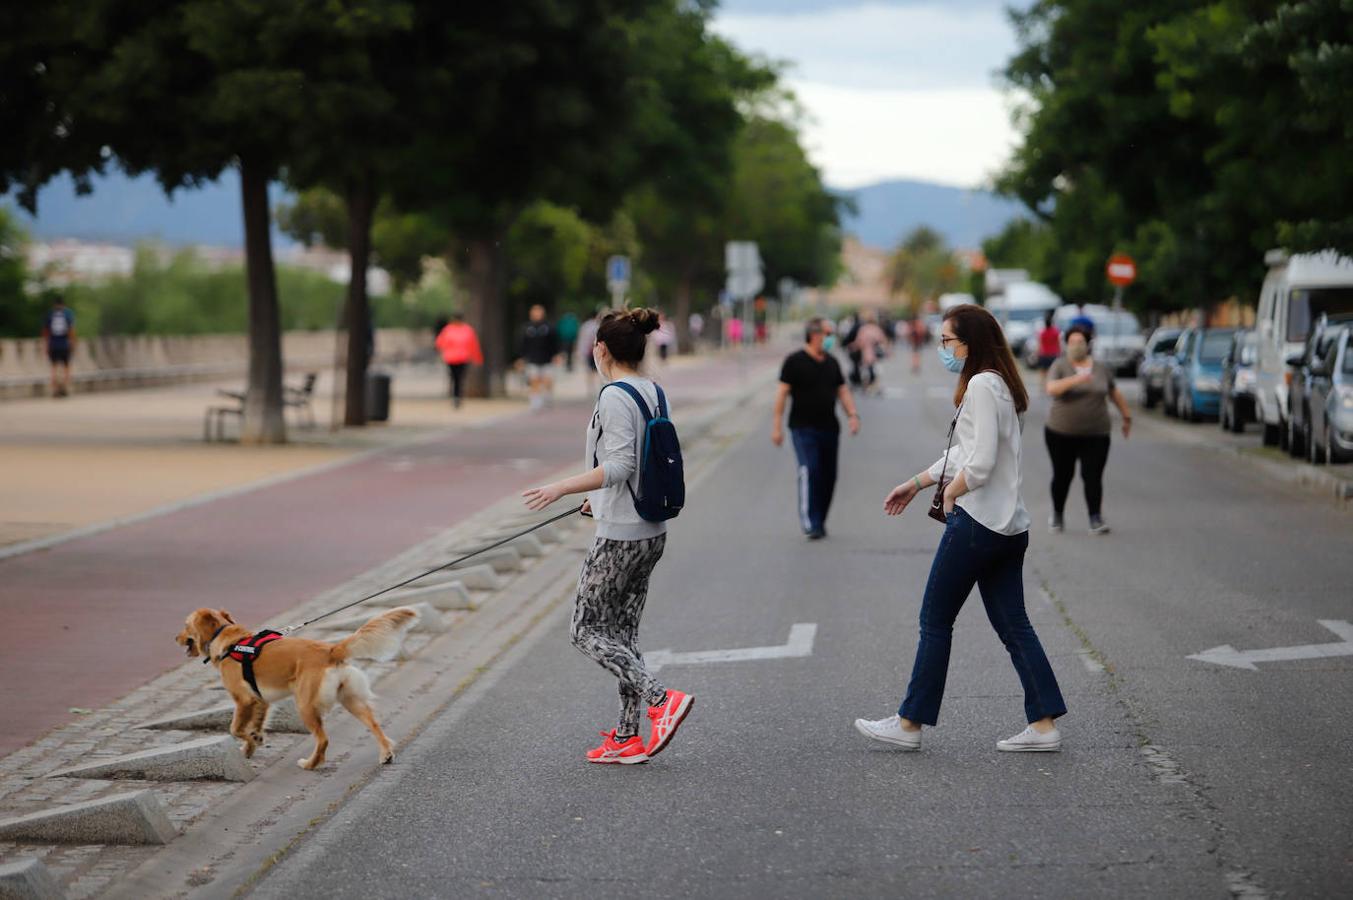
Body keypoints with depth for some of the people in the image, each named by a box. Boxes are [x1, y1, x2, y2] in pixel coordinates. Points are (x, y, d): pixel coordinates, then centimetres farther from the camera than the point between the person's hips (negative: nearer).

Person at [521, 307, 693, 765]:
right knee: (622, 632, 13)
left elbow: (619, 466, -24)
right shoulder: (655, 393, 10)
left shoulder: (615, 397, -16)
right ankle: (628, 737, 13)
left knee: (587, 631, 1)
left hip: (620, 535, -9)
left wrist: (563, 487, -23)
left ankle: (661, 699, -12)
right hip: (652, 533, 9)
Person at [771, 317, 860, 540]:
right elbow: (782, 392, -6)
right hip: (803, 427, -6)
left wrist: (852, 415, 0)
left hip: (829, 428, 6)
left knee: (828, 476, 7)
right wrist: (777, 425, -10)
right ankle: (810, 523, -16)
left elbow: (842, 390, 16)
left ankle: (820, 521, 20)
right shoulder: (794, 361, -5)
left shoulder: (832, 363, 12)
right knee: (809, 471, -17)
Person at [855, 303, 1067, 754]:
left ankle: (910, 724, 9)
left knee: (935, 622, 1)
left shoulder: (982, 386, -16)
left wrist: (951, 493, -6)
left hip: (975, 522, -10)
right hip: (1009, 526, 10)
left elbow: (979, 464, -23)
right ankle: (1044, 725, 7)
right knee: (1013, 627, 9)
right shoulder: (999, 384, 16)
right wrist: (916, 483, 26)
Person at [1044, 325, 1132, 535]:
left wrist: (1127, 416, 22)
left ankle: (1096, 520, -10)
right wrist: (1074, 380, -35)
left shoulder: (1101, 368, 5)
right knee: (1062, 476, 8)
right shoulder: (1059, 366, -4)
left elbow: (1115, 393, 17)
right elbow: (1051, 389, -21)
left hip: (1095, 435, 1)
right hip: (1061, 433, -1)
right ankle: (1057, 515, 26)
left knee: (1093, 476, -9)